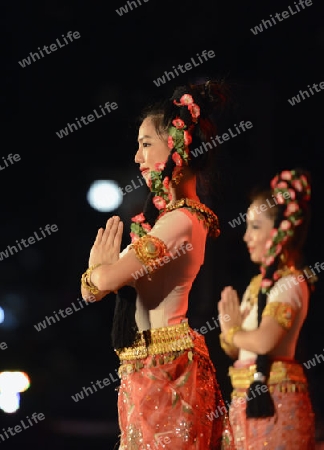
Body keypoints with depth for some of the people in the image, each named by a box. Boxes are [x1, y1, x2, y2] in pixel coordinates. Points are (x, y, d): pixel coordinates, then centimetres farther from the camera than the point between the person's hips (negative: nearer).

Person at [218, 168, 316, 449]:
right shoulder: (257, 285, 15)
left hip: (274, 399, -8)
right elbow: (236, 350, 17)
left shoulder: (290, 284, -11)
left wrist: (233, 332, -6)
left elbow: (265, 341, -26)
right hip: (247, 398, 8)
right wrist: (228, 329, -4)